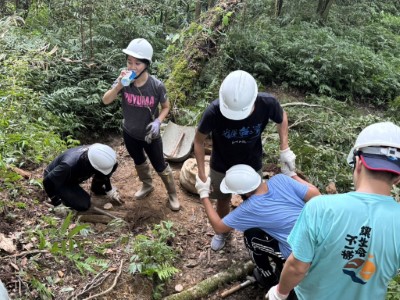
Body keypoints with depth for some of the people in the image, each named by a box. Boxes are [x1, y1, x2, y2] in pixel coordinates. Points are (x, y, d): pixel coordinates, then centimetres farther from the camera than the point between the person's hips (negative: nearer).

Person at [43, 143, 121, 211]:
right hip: (56, 180, -5)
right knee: (83, 204, -27)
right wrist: (55, 200, -13)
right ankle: (64, 196, 3)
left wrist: (111, 192, 0)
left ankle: (96, 188, 10)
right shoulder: (69, 166, -44)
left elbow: (104, 174, -3)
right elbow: (48, 181, -27)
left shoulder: (95, 153, -26)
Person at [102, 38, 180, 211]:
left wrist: (158, 121, -26)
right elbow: (106, 101, -21)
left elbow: (166, 107, -7)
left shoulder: (156, 86, -23)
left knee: (160, 167, 11)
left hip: (150, 135, -3)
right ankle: (147, 186, 54)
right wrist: (118, 86, -38)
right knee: (139, 162, 26)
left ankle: (172, 194, 35)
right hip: (130, 133, 3)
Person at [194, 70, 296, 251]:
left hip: (252, 166, 1)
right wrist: (202, 175, -16)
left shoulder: (267, 104, -32)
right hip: (221, 167, 0)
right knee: (223, 200, 23)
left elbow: (282, 118, -6)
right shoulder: (214, 111, -36)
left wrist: (285, 149, -16)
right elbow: (199, 141, -17)